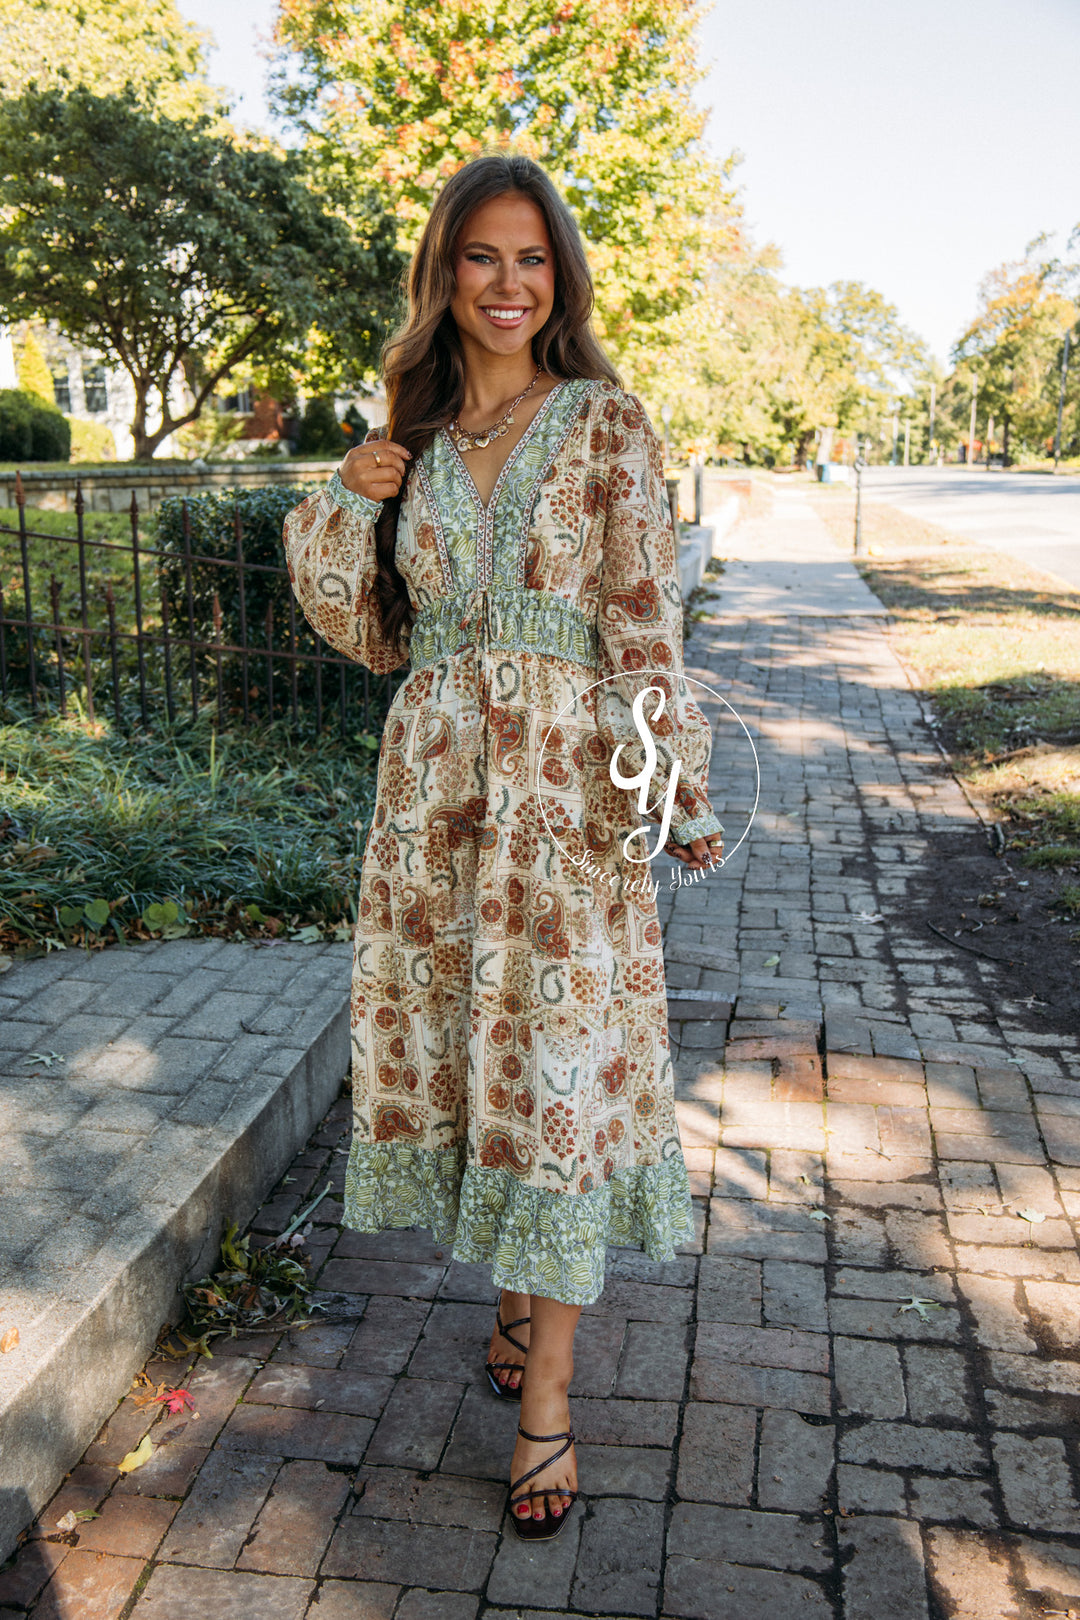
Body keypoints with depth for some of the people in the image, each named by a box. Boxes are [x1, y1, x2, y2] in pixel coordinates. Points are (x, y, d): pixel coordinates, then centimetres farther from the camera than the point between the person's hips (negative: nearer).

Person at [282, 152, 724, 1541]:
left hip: (566, 781, -4)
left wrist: (675, 786, -9)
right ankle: (520, 1291, 34)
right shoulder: (415, 438, 12)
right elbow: (370, 633, 14)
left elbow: (645, 621, -3)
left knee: (558, 1059, -2)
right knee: (454, 1043, 10)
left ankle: (548, 1397, 9)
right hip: (434, 780, 4)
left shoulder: (606, 424, 1)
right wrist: (345, 504, -1)